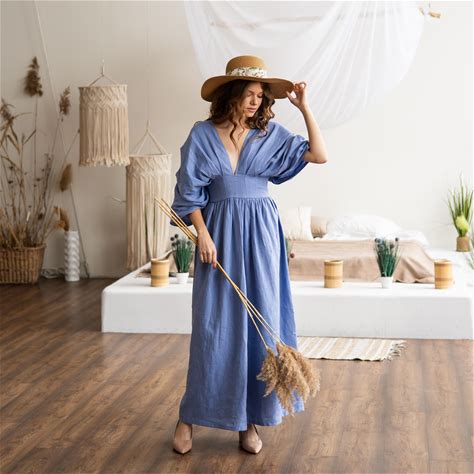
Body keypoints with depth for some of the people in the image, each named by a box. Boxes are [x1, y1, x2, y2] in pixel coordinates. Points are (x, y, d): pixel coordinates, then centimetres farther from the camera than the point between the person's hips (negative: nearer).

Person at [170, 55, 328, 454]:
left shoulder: (270, 134, 5)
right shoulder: (203, 134, 0)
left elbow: (319, 155, 1)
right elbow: (190, 192, -1)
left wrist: (304, 107, -3)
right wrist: (203, 235, -10)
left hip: (260, 235, 2)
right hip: (219, 232, -2)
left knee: (259, 323, 2)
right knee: (212, 326, -1)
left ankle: (250, 419, 13)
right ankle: (190, 416, 13)